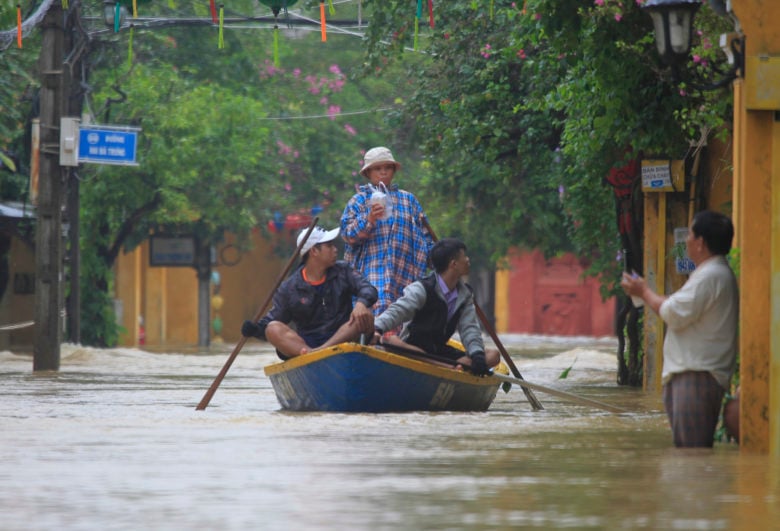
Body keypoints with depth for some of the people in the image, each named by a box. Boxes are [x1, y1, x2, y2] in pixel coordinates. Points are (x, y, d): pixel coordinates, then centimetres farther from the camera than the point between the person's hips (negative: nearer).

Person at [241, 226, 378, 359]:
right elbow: (272, 320, 2)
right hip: (305, 344, -1)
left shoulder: (343, 271, 9)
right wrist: (255, 329, -21)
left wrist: (361, 303, -28)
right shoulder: (289, 288, 3)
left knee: (366, 316, -25)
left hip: (342, 339, 1)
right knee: (273, 329, -25)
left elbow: (368, 289, -3)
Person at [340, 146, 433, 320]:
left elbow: (424, 234, 21)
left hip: (404, 272, 3)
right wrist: (369, 219, -16)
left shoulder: (408, 200, 19)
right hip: (372, 271, -3)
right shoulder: (359, 201, 10)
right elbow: (348, 235, -1)